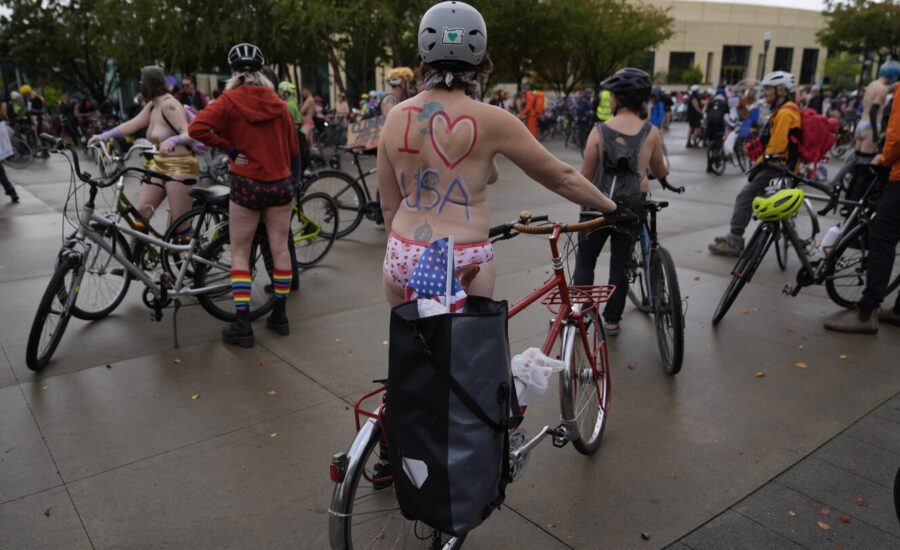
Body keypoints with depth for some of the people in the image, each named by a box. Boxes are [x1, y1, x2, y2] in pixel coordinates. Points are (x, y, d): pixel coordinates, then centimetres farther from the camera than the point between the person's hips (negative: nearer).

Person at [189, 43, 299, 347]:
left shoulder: (230, 100, -6)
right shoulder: (277, 102, 4)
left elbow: (197, 128, -20)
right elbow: (293, 147, 8)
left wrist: (229, 149, -9)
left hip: (246, 185, -3)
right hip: (281, 184, 3)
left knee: (240, 254, 6)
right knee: (281, 250, 10)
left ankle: (243, 326, 4)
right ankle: (280, 316, 20)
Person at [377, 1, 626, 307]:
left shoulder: (396, 118, 1)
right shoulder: (489, 120, -10)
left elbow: (389, 205, 7)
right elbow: (560, 176, -1)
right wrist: (612, 208, 13)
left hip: (403, 259, 4)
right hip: (463, 265, -3)